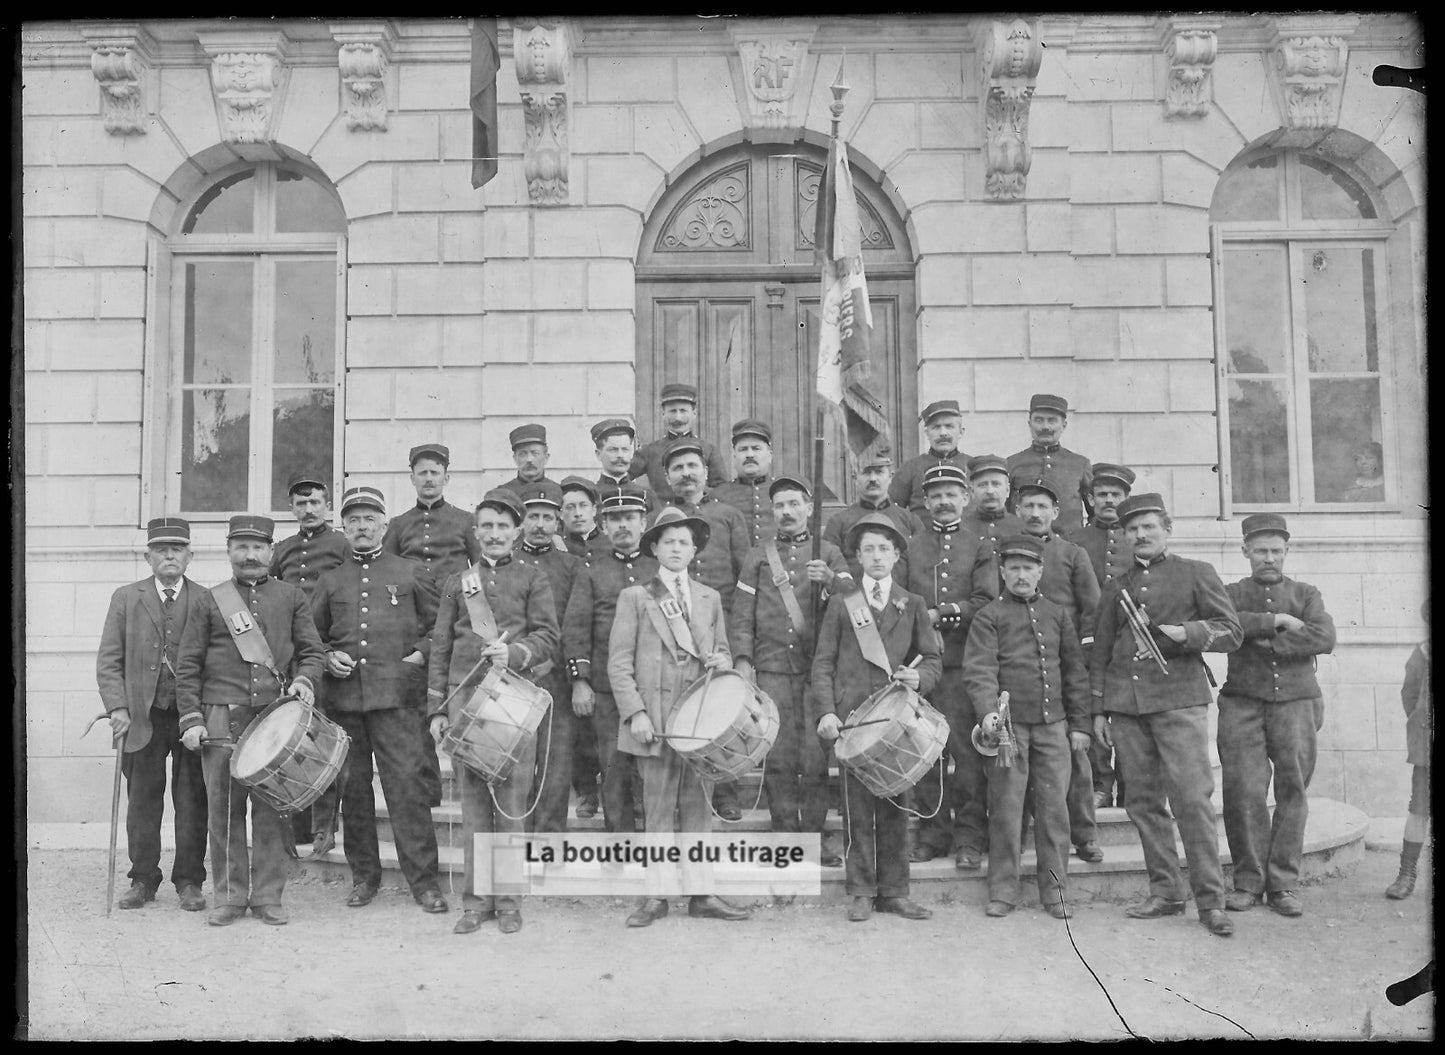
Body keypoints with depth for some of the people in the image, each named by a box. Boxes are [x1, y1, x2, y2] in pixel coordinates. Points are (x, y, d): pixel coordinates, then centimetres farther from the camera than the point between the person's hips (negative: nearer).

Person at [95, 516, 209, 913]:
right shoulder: (126, 598, 8)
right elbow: (108, 660, 5)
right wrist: (117, 708, -6)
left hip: (193, 716, -1)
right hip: (143, 716, 1)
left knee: (192, 801, 3)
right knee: (142, 799, 7)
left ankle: (189, 881, 13)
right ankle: (142, 880, 19)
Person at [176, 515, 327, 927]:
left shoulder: (292, 596, 11)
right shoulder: (210, 601, 9)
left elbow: (312, 650, 11)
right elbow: (187, 666, 7)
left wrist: (303, 680, -9)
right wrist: (191, 719, -1)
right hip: (222, 718, 0)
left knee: (272, 806, 1)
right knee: (224, 807, 2)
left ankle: (268, 895, 10)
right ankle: (230, 895, 13)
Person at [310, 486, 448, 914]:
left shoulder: (411, 573, 9)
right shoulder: (329, 582, 15)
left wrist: (419, 654, -4)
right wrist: (327, 657, 2)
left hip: (394, 694, -3)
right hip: (342, 696, 3)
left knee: (406, 783, -8)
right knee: (352, 787, 7)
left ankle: (424, 879, -1)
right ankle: (364, 875, 20)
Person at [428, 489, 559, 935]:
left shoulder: (533, 578, 10)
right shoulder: (457, 581, 16)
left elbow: (548, 638, 2)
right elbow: (440, 647, 14)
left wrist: (513, 652, -18)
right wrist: (436, 709, 8)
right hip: (465, 695, 2)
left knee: (511, 799, -1)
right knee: (472, 799, 3)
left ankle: (508, 901, 9)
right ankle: (476, 899, 11)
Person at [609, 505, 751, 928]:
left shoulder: (710, 598, 15)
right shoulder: (635, 597, 3)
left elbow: (722, 651, 21)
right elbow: (619, 662, -2)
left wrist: (721, 662, -4)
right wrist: (635, 713, -11)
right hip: (656, 721, -3)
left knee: (698, 807, 6)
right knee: (658, 810, 1)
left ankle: (700, 893, 13)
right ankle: (656, 896, 10)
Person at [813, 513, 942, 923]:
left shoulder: (913, 605, 13)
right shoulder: (840, 605, 9)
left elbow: (933, 658, 12)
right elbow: (823, 663, 5)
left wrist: (919, 678, -10)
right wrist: (826, 711, -7)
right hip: (852, 718, -1)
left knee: (895, 806, 4)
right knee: (858, 807, 1)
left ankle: (894, 891, 14)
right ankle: (862, 892, 11)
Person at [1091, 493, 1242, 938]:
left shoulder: (1195, 573, 8)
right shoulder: (1115, 588, 19)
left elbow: (1231, 632, 2)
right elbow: (1100, 652, 20)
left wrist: (1184, 632, -15)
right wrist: (1098, 709, 14)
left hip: (1179, 699, -4)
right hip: (1125, 705, 4)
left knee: (1192, 797, -9)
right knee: (1143, 801, 4)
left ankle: (1210, 900, -1)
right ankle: (1165, 892, 13)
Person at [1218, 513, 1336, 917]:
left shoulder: (1306, 594, 14)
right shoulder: (1231, 594, 12)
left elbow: (1324, 638, -5)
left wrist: (1267, 641, -9)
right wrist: (1273, 621, -11)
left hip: (1296, 703, 1)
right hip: (1243, 705, -1)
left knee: (1293, 792, 1)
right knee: (1244, 793, -6)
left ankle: (1283, 885, 9)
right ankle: (1248, 882, 4)